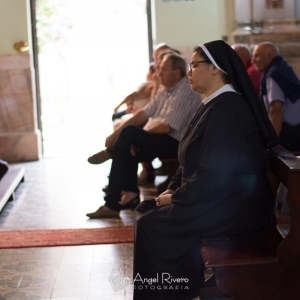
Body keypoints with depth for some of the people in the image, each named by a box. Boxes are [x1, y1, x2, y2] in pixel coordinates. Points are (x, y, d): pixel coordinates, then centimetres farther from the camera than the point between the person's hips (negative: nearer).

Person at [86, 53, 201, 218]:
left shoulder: (185, 93, -18)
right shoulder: (166, 90, 13)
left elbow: (165, 127, -21)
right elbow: (144, 113, 11)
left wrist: (141, 132, -4)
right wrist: (116, 133, 2)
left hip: (175, 143, -10)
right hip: (160, 141, 10)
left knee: (129, 132, -23)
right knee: (125, 151, -6)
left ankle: (110, 152, 8)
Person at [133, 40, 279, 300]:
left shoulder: (226, 108, -21)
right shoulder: (213, 104, 11)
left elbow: (213, 173, -26)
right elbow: (193, 162, 16)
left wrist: (177, 198, -14)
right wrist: (173, 189, 3)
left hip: (235, 205, -10)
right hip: (219, 196, 10)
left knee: (151, 225, -15)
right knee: (145, 210, 6)